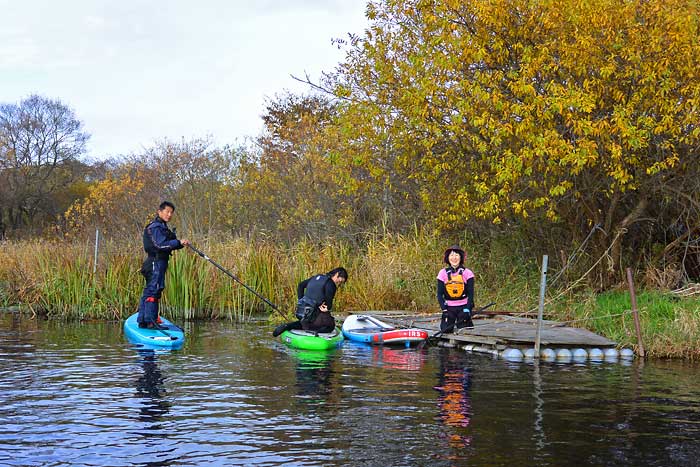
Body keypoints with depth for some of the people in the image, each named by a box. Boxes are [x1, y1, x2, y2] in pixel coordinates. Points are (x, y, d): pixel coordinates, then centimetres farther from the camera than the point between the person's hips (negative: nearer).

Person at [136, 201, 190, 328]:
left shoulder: (162, 227, 22)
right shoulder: (155, 227, -12)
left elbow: (168, 245, 21)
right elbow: (160, 245, -23)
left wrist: (181, 244, 5)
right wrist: (179, 242, -23)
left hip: (157, 263, 11)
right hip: (156, 262, -11)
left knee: (148, 292, 13)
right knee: (153, 291, -11)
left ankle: (142, 321, 19)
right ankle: (150, 321, -11)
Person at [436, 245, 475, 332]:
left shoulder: (467, 273, -3)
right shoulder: (443, 273, 0)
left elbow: (470, 294, -2)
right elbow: (439, 294, 1)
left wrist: (467, 309, -12)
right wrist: (444, 310, -9)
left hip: (463, 307, -1)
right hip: (449, 307, 1)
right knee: (446, 331, -9)